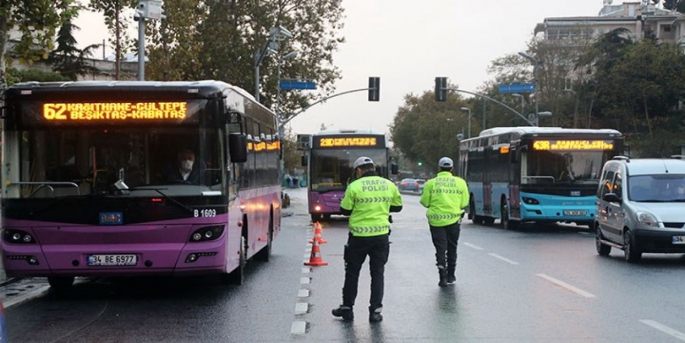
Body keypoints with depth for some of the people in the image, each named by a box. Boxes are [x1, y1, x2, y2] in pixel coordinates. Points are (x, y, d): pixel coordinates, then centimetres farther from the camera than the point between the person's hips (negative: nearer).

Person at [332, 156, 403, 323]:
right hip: (381, 235, 3)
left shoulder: (354, 186, -11)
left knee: (352, 272, 12)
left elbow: (345, 210, -4)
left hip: (359, 236, -2)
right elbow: (397, 206, 12)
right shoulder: (389, 185, 1)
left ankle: (347, 308, 19)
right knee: (377, 273, 10)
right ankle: (375, 310, 7)